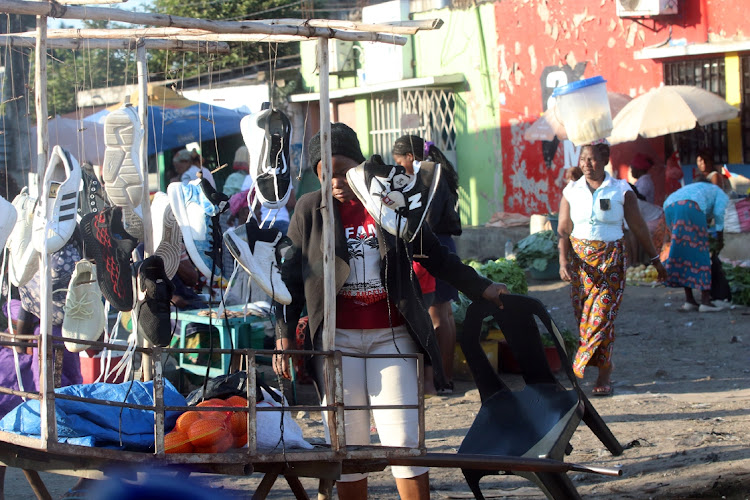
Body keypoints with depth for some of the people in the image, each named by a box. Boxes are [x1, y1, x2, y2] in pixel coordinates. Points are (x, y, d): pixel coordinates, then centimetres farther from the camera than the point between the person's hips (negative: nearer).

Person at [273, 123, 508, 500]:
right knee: (347, 443, 2)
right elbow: (292, 277, 6)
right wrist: (284, 335, 0)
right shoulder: (310, 209, 4)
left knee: (403, 439, -5)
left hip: (391, 334, -1)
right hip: (337, 338, 1)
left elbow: (434, 255, 13)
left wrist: (481, 288, 10)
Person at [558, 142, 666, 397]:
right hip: (580, 259, 2)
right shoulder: (571, 191, 5)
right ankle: (604, 374, 11)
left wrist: (655, 259, 10)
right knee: (584, 316, 0)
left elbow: (638, 227, 6)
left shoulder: (621, 190, 0)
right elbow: (563, 231, 3)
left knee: (602, 315, -11)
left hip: (611, 260, -2)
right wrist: (563, 261, -11)